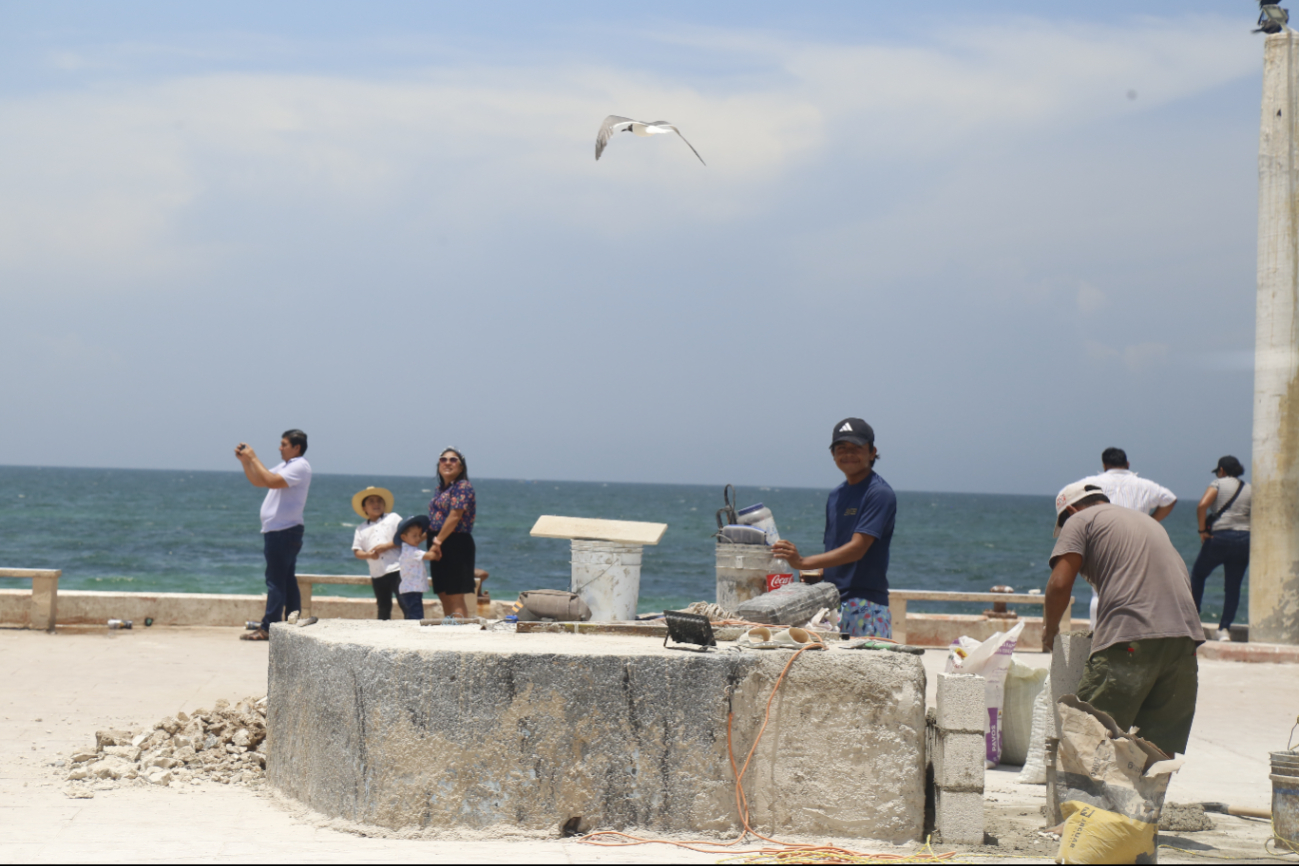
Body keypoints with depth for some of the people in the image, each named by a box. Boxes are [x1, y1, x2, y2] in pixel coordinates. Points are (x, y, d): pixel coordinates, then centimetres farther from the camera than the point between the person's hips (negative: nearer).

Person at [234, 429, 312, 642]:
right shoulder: (285, 466, 21)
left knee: (276, 580, -10)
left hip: (284, 531, -10)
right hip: (279, 530, 10)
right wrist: (245, 460, 9)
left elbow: (271, 481, -24)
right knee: (286, 580, 11)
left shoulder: (300, 467, -11)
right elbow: (257, 481, 22)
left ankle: (268, 628, -12)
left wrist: (253, 458, -16)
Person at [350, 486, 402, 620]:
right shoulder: (361, 529, 14)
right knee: (383, 608, 9)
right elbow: (356, 551, 9)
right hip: (377, 574, 3)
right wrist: (368, 554, -12)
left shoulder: (393, 518, 7)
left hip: (396, 569, -3)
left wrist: (387, 546, -11)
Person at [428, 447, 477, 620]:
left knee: (455, 597, -11)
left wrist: (438, 541, -17)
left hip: (457, 545, -9)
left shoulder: (463, 486, -10)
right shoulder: (441, 488, 17)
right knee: (444, 597, 11)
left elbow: (454, 517, -17)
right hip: (441, 547, 9)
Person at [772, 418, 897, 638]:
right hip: (832, 600, 7)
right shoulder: (835, 496, 18)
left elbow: (857, 548, -16)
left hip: (865, 605, -7)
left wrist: (802, 563, -22)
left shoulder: (879, 493, -7)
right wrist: (816, 575, 0)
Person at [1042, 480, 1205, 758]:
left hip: (1131, 637, -6)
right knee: (1161, 752, 10)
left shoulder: (1079, 520, 12)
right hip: (1184, 634, 6)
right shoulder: (1148, 520, 33)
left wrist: (1050, 629, 17)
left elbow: (1060, 584, 0)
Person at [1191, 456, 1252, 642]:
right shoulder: (1250, 490, 12)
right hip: (1245, 539, 3)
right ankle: (1225, 628, 0)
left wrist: (1202, 530, -8)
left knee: (1198, 574, 18)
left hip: (1220, 538, -3)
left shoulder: (1219, 483, 0)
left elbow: (1202, 505, -15)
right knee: (1233, 586, 8)